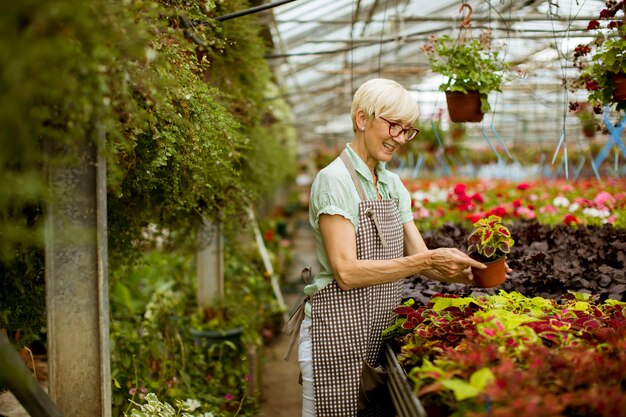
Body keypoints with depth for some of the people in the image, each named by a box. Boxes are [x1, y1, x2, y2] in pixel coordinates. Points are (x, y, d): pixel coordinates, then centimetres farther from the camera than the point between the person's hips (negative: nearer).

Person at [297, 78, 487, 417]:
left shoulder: (393, 185, 10)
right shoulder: (334, 180, -13)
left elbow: (420, 259, 6)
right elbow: (346, 272, -22)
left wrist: (466, 273, -13)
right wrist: (427, 260, -26)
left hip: (381, 332, 7)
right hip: (338, 336, -7)